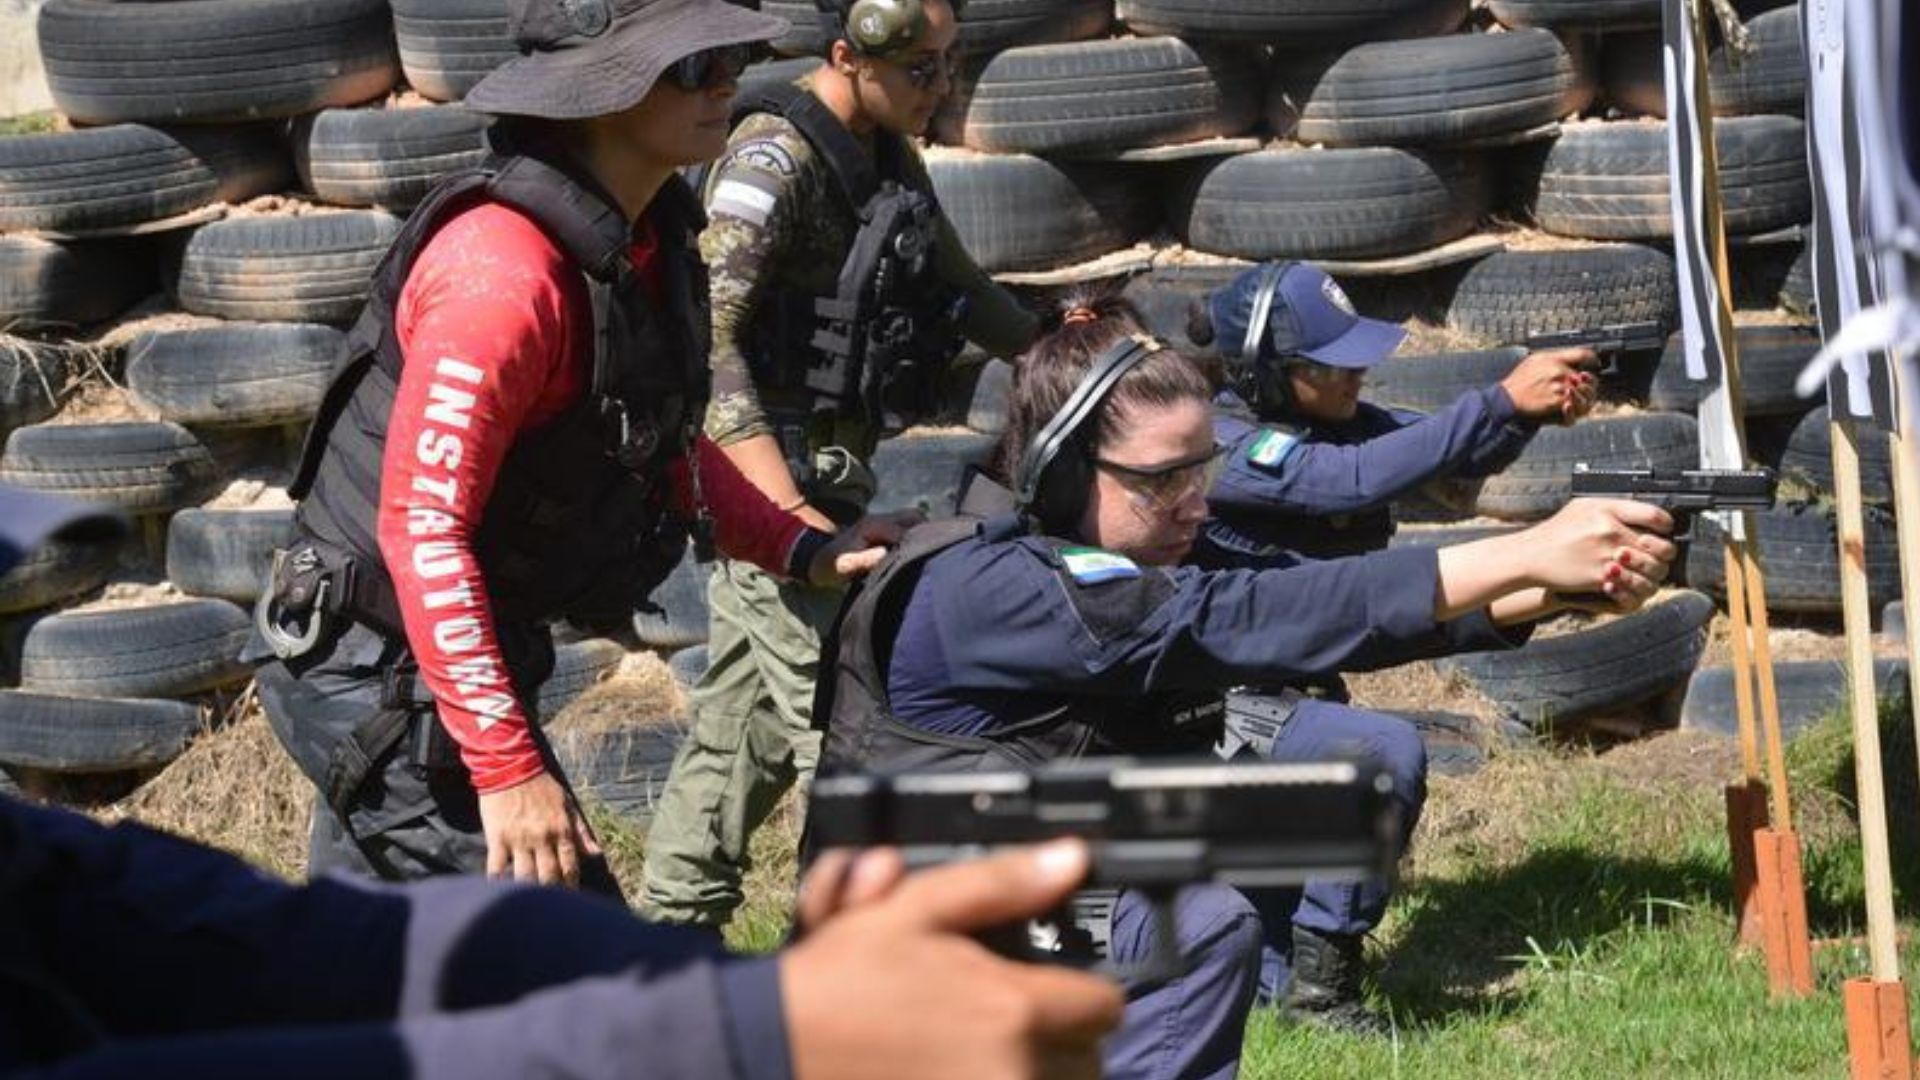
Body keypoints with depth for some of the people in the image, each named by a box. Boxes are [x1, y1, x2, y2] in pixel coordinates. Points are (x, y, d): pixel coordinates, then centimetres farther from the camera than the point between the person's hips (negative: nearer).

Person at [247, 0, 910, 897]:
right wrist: (508, 768, -30)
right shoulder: (503, 271, -27)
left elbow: (664, 441, 18)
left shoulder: (643, 238, 4)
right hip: (381, 673, -10)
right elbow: (423, 529, -29)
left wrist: (801, 552, 4)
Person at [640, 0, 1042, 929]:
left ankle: (670, 935, 22)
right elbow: (705, 336, -24)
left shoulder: (888, 157, 12)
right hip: (773, 471, -9)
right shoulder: (775, 158, -16)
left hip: (825, 469, 9)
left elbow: (961, 290, 26)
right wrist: (784, 507, -30)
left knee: (744, 724, 14)